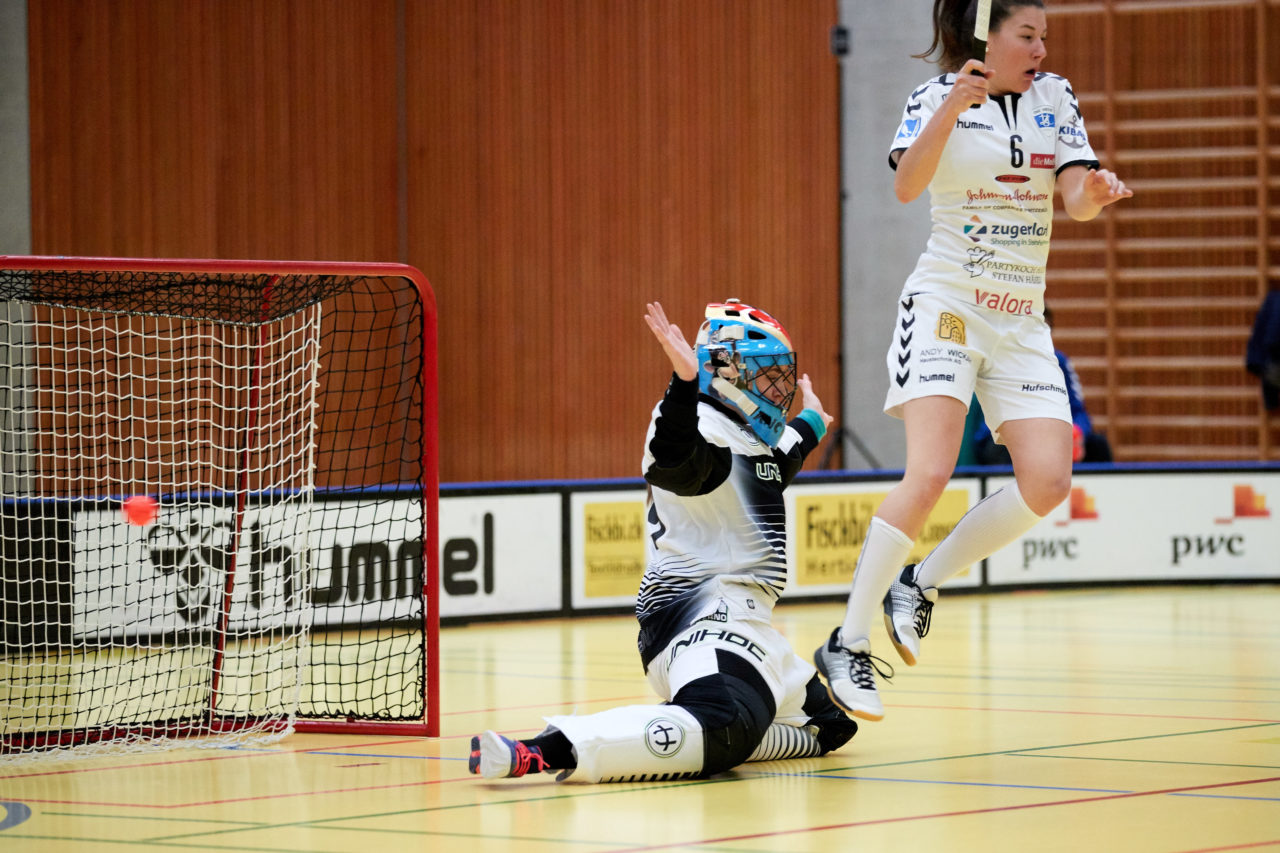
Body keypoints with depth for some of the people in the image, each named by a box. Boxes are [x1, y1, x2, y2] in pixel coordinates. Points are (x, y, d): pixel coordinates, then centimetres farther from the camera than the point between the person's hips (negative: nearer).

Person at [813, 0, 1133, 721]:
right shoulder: (936, 97, -3)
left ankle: (921, 584, 8)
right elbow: (908, 185, -19)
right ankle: (848, 647, -14)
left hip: (1022, 320, 5)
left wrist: (1096, 193, -22)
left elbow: (1075, 199, 1)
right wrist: (952, 109, -32)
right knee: (930, 475, -21)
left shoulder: (1055, 98, 9)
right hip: (946, 306, -5)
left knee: (1049, 480, -11)